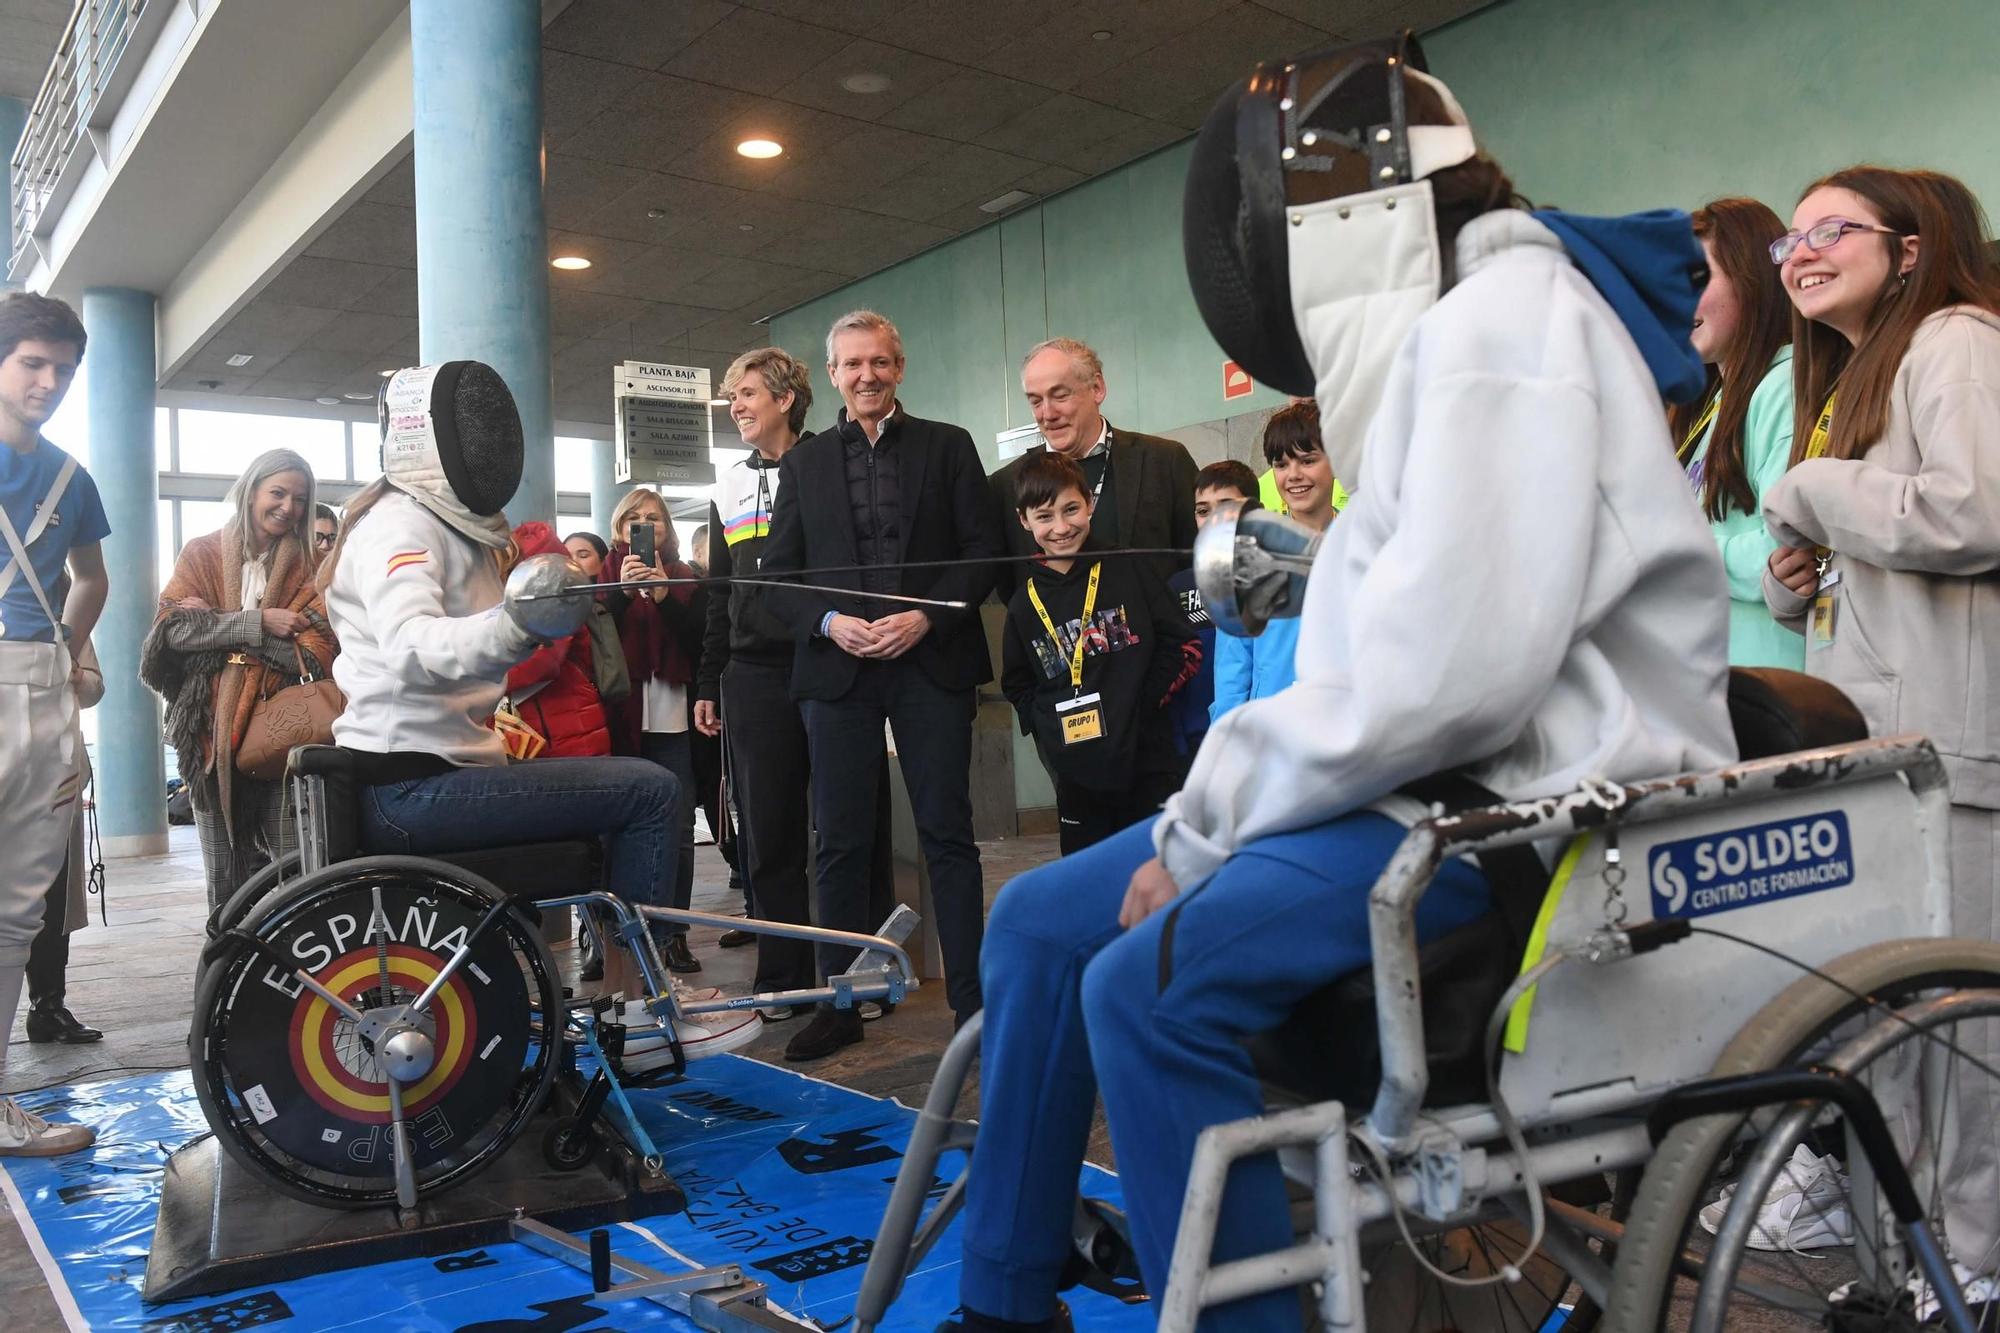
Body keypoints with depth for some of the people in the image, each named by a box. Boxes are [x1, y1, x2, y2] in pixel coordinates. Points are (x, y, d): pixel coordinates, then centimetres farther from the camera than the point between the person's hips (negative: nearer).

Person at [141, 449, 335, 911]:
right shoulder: (201, 555, 10)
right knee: (226, 885, 9)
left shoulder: (312, 566, 6)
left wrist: (214, 625, -8)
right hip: (212, 735, 2)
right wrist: (258, 622, -16)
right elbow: (174, 630, -4)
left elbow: (314, 656, -7)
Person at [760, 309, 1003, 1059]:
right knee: (841, 842, 5)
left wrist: (925, 616, -12)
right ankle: (841, 1004, 14)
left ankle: (971, 997, 9)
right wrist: (829, 622, -8)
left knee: (947, 835, 2)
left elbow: (983, 549, 2)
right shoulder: (803, 463, 13)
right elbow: (778, 572, 10)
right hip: (837, 667, 2)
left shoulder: (948, 447, 8)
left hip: (932, 661, -1)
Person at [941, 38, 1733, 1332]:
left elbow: (1451, 663, -25)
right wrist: (1208, 814, 2)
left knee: (1153, 981, -28)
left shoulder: (1504, 316, -11)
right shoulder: (1447, 332, 21)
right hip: (1433, 781, 10)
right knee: (1043, 922, 6)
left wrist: (1204, 824, -14)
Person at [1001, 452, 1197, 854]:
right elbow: (1017, 684, 18)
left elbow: (1182, 644, -1)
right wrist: (1046, 728, 3)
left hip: (1147, 762, -3)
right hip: (1076, 772, 3)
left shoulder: (1129, 573, -1)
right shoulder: (1024, 602, 7)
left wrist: (1143, 701, -8)